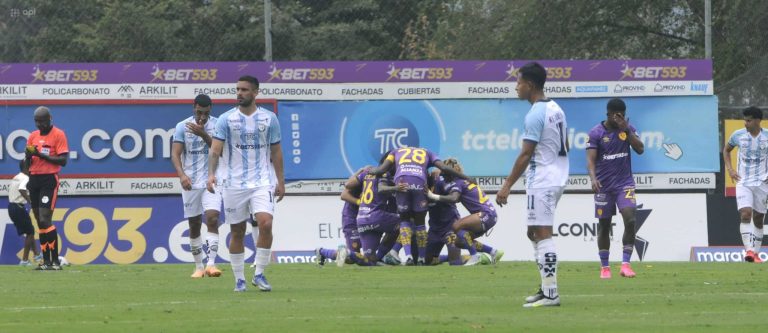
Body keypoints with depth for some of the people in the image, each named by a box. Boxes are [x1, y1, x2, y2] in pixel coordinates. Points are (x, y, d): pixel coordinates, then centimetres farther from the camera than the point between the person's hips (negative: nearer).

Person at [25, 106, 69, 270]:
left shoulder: (58, 134, -4)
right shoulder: (33, 136, 15)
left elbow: (63, 160, -11)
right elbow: (27, 162, 16)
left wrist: (41, 155, -18)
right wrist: (28, 155, -7)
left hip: (49, 180, -7)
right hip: (34, 180, 7)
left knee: (45, 220, -15)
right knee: (40, 221, 6)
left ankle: (55, 261, -13)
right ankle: (46, 261, 9)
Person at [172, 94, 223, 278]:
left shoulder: (217, 125, 0)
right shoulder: (182, 126, 0)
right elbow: (175, 154, -6)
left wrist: (203, 134, -23)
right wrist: (182, 175, -23)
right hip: (190, 182, 1)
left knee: (212, 218, -17)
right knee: (194, 225, 7)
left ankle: (211, 264, -22)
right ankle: (198, 266, 18)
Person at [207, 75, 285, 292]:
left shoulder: (269, 118, 5)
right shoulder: (226, 119, 1)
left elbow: (276, 152, 10)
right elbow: (215, 149, -7)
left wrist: (280, 181, 7)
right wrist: (211, 174, -22)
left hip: (262, 182, 0)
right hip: (233, 183, 0)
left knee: (266, 223, -18)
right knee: (237, 232, 4)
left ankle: (259, 274, -6)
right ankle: (239, 279, 15)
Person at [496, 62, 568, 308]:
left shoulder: (535, 115, -16)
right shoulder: (556, 110, 12)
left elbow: (526, 154, -19)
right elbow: (565, 146, 20)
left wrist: (508, 185, -17)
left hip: (541, 182, -10)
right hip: (557, 177, 10)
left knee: (542, 234, -8)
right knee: (534, 233, 16)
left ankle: (550, 294, -11)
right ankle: (547, 287, 17)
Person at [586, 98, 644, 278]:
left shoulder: (628, 129, 4)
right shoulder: (596, 133, -5)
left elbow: (640, 149, -5)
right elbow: (591, 159, -11)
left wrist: (627, 130, -14)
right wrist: (593, 178, -28)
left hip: (625, 183, 1)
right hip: (604, 186, -1)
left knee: (630, 219, -16)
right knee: (604, 225, 5)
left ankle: (625, 264, -14)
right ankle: (604, 267, 16)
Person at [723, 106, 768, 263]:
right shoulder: (738, 135, -2)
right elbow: (726, 150, 17)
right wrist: (730, 169, 4)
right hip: (743, 182, -1)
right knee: (745, 214, -19)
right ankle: (749, 250, -23)